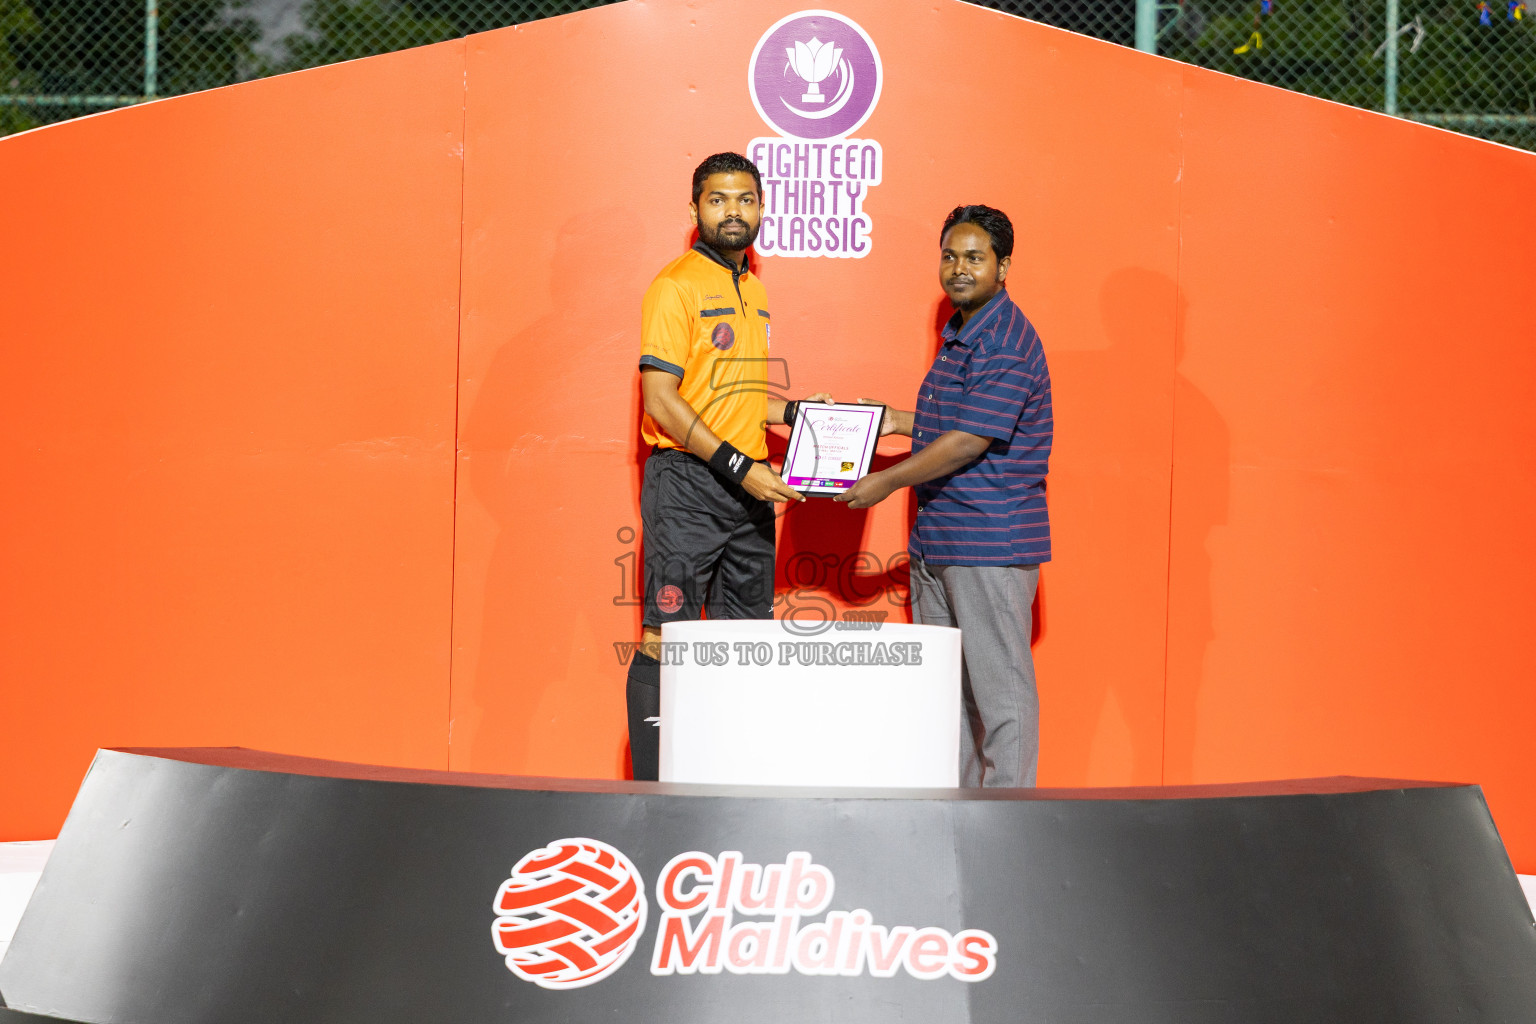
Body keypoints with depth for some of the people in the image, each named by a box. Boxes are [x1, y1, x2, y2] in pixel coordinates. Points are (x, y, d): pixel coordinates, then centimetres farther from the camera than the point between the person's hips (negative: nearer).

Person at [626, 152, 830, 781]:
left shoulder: (753, 291, 17)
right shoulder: (676, 286, -8)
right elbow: (661, 401, -15)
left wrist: (795, 412, 10)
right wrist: (738, 467, -19)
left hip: (750, 487, 8)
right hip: (686, 483, -8)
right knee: (667, 638, -7)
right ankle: (654, 790, -4)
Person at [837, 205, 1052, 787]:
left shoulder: (1007, 344, -16)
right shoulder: (959, 336, 16)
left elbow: (969, 442, -21)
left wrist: (887, 482, -13)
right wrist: (899, 422, 19)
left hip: (991, 542, -10)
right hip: (936, 542, 10)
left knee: (999, 686, -4)